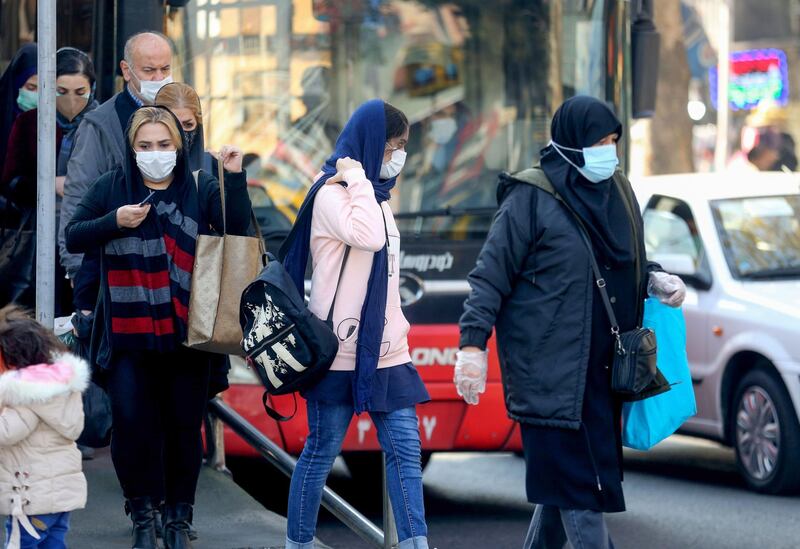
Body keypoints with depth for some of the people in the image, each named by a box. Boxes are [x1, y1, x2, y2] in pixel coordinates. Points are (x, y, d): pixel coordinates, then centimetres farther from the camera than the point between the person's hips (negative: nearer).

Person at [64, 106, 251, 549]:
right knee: (131, 423, -6)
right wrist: (114, 222, -11)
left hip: (185, 332, 0)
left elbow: (237, 226, -7)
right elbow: (73, 237, 5)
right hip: (128, 333, 0)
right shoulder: (110, 188, 6)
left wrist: (234, 176, -19)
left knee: (184, 426, 4)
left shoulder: (200, 189, 4)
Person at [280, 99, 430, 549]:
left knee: (405, 447, -1)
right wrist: (358, 178, -19)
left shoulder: (374, 194, 15)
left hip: (385, 349, 8)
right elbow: (367, 236, -30)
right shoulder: (332, 194, -11)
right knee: (323, 450, 2)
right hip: (340, 348, -8)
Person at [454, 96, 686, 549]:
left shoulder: (618, 192, 12)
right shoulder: (531, 199, -9)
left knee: (562, 480, 12)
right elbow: (491, 276, -8)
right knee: (579, 479, -9)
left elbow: (630, 264, 25)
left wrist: (657, 280, 4)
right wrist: (473, 344, -15)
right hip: (550, 369, -7)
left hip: (599, 369, 7)